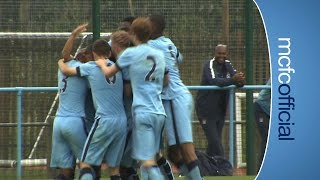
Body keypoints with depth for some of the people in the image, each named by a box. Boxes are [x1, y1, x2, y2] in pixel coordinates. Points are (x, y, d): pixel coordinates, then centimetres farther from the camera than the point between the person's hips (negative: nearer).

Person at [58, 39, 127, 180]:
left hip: (104, 121, -4)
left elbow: (66, 70, 10)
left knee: (85, 163, -1)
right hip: (122, 121, 5)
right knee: (114, 166, 10)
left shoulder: (90, 67, 1)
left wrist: (61, 62, 32)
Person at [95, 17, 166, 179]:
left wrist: (101, 63, 28)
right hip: (159, 112, 6)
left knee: (147, 161, -11)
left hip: (143, 111, -6)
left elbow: (108, 73, 7)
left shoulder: (130, 53, -2)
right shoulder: (159, 55, 14)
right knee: (149, 158, 13)